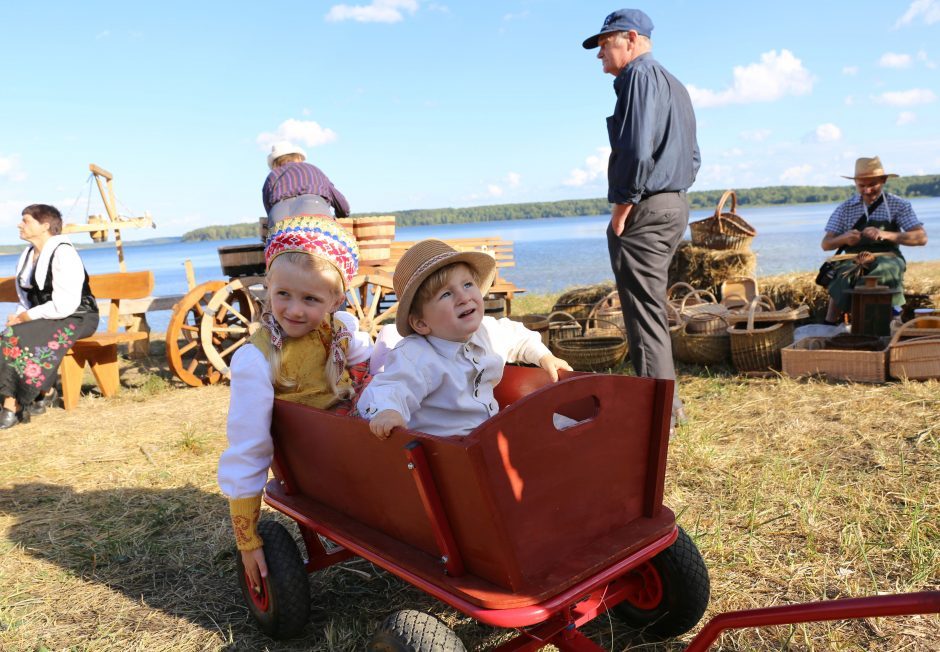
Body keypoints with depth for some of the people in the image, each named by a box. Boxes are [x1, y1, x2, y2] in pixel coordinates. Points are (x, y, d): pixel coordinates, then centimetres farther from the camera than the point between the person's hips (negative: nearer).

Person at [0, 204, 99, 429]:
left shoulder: (63, 254, -15)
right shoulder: (28, 255, 13)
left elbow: (65, 305, -23)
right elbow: (26, 298, 19)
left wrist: (27, 316, -16)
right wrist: (19, 316, -2)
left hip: (75, 319, -8)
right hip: (44, 318, 8)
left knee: (19, 339, -27)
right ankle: (45, 392, -8)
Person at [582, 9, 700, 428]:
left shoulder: (640, 76, -9)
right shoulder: (674, 85, 22)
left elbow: (637, 150, -22)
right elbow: (692, 157, 23)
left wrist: (621, 208, -15)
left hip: (644, 210, -10)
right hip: (674, 205, 10)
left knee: (644, 312, -6)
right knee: (652, 310, 16)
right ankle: (668, 402, 23)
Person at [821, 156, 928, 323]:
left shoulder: (899, 205, 7)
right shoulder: (845, 208, 11)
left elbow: (921, 238, -3)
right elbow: (826, 244, 8)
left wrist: (885, 235, -20)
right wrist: (844, 238, -17)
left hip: (887, 258, 0)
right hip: (854, 261, 1)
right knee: (844, 277, -35)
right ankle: (829, 326, -30)